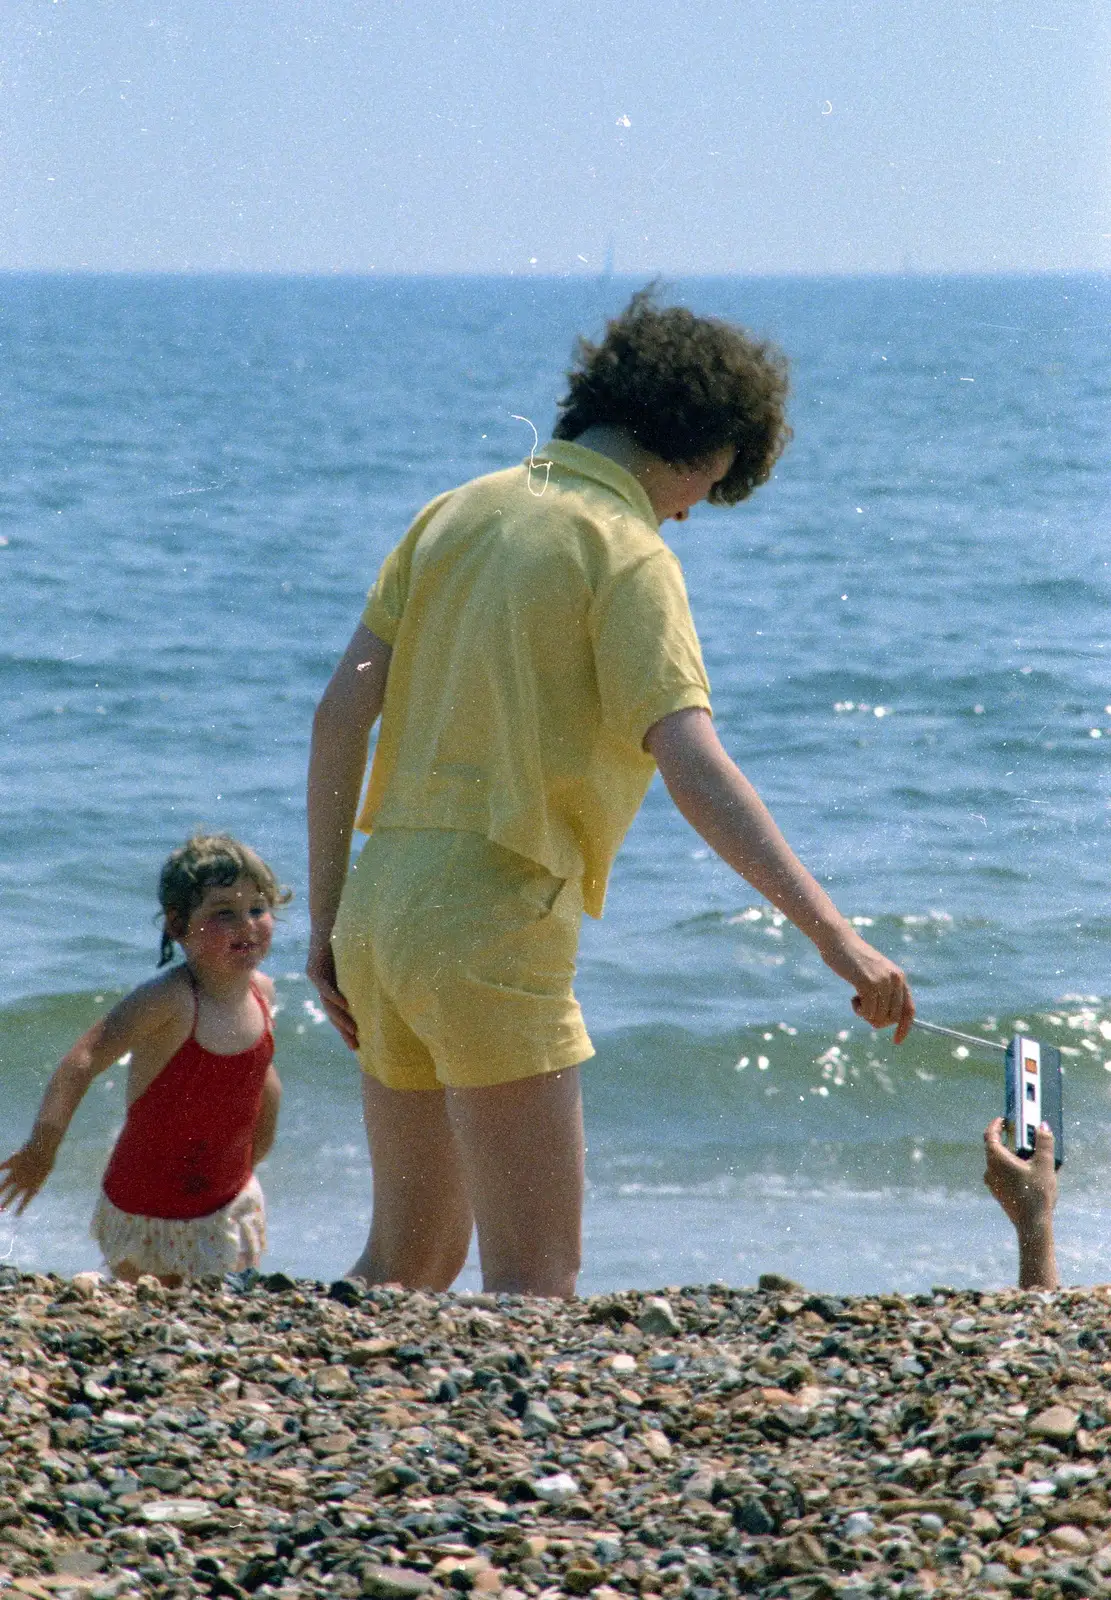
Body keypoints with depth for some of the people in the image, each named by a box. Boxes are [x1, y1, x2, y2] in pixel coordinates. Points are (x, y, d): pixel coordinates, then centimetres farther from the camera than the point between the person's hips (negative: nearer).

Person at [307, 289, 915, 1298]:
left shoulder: (460, 510, 13)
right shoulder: (626, 553, -9)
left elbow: (342, 711, 9)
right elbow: (695, 771, -21)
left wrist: (327, 921, 13)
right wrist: (835, 935, -24)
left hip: (382, 908, 8)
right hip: (493, 930, -8)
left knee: (412, 1253, 19)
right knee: (536, 1277, -4)